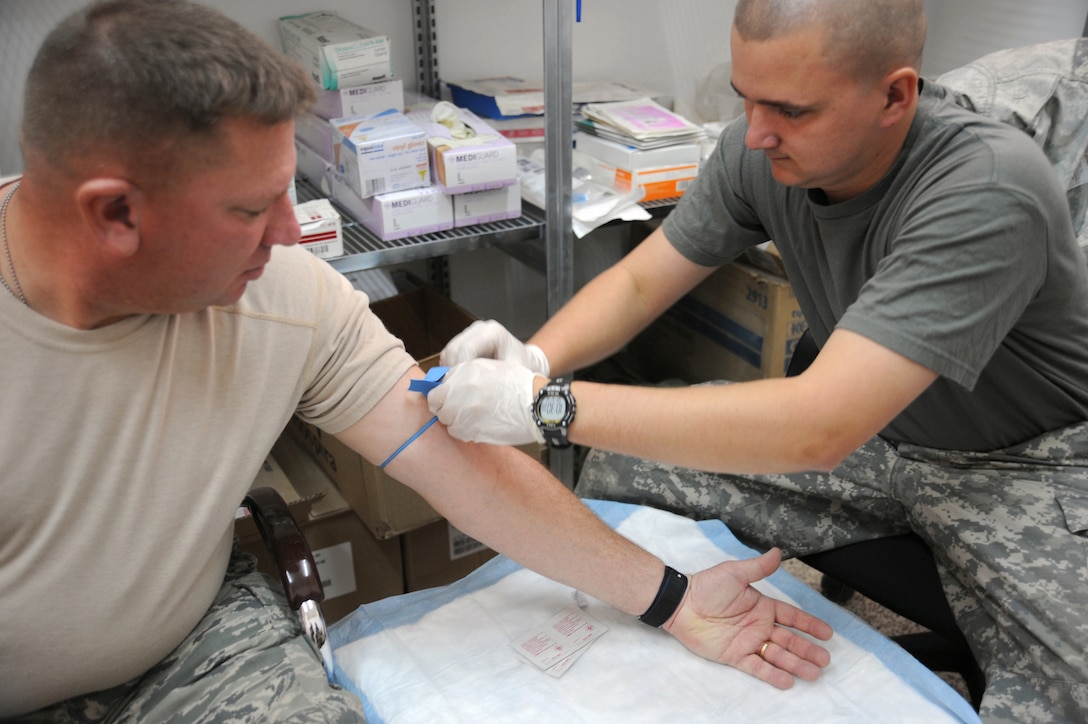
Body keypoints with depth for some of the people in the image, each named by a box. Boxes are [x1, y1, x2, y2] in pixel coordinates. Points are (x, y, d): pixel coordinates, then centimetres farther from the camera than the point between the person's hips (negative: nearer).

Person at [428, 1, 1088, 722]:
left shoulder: (990, 193, -34)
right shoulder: (761, 147, -14)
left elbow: (818, 430, -41)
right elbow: (638, 282, -4)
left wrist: (546, 404, -42)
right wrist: (533, 360, -26)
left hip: (1027, 463, -5)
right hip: (863, 429, 5)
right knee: (624, 468, -5)